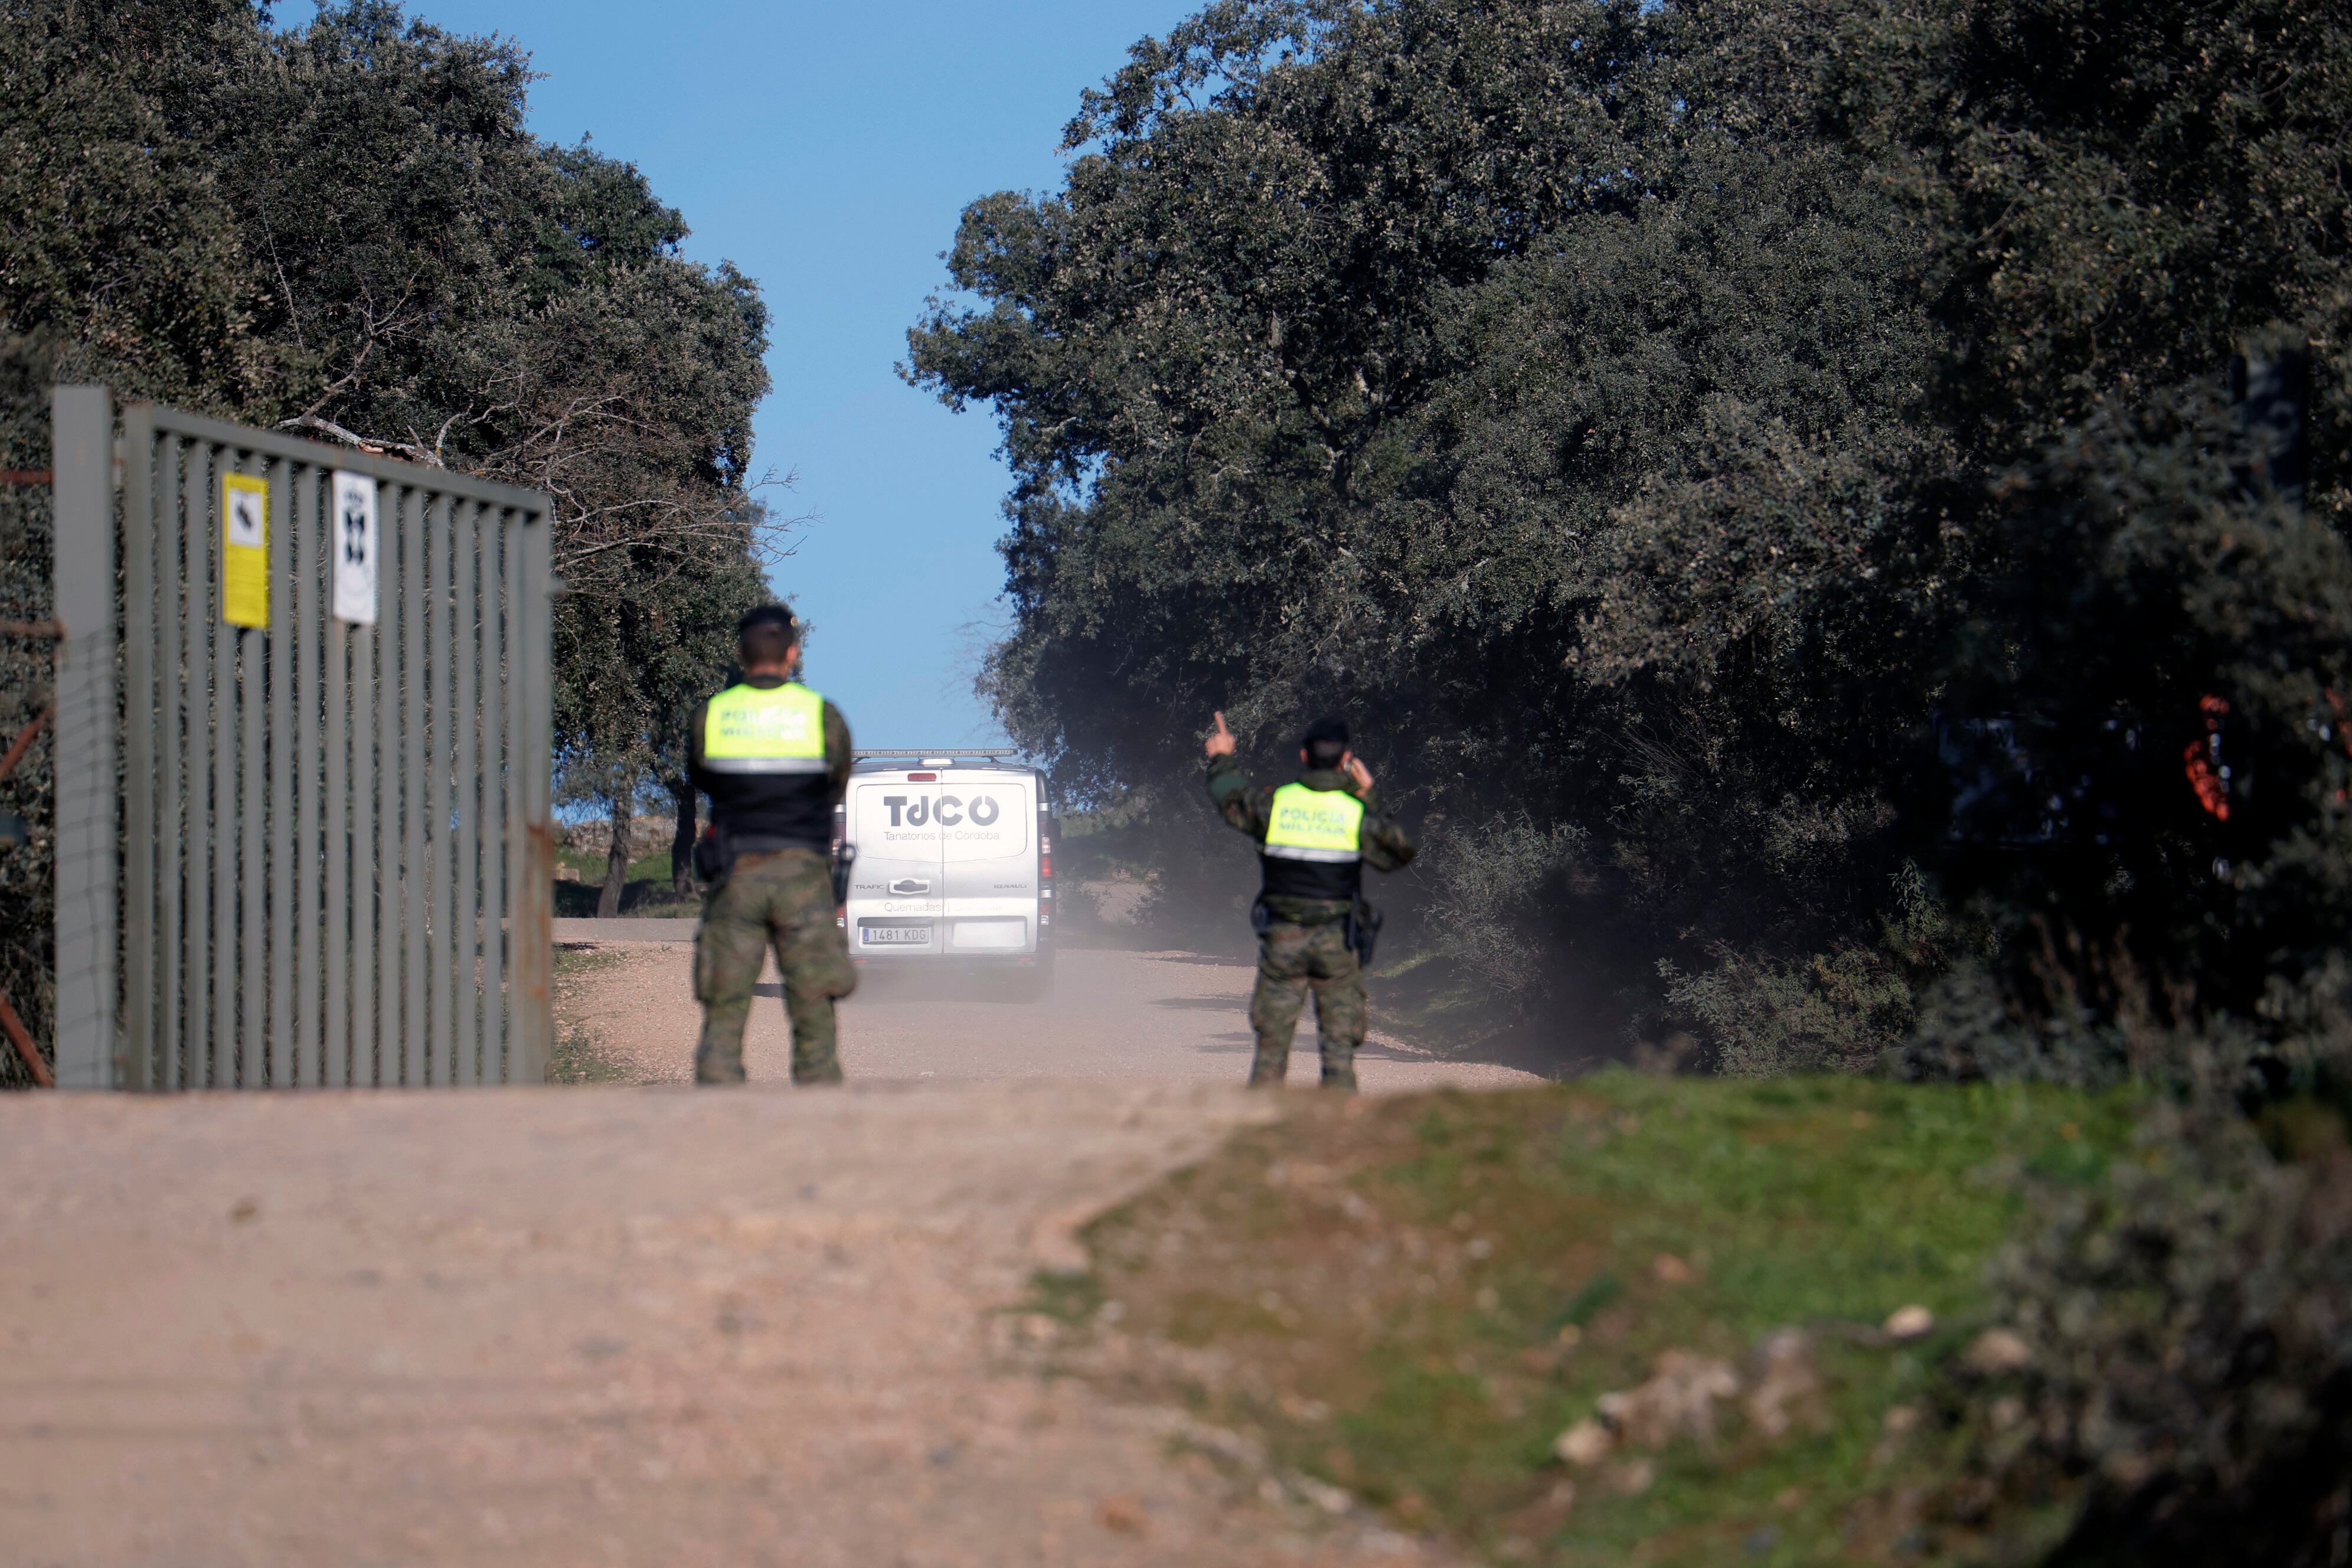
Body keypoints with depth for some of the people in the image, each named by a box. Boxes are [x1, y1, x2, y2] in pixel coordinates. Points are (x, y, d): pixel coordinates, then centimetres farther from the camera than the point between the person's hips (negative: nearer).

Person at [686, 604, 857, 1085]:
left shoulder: (709, 717, 1)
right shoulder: (824, 716, -1)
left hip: (735, 877, 1)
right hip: (802, 874, -1)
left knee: (723, 1019, 3)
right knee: (814, 1018, 4)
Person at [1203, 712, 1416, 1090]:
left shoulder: (1274, 803, -2)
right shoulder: (1357, 814, -6)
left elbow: (1230, 799, 18)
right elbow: (1400, 854, 9)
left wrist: (1223, 759, 37)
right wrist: (1370, 799, 11)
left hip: (1281, 940, 1)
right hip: (1336, 942, -1)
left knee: (1272, 1041, 6)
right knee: (1340, 1041, 3)